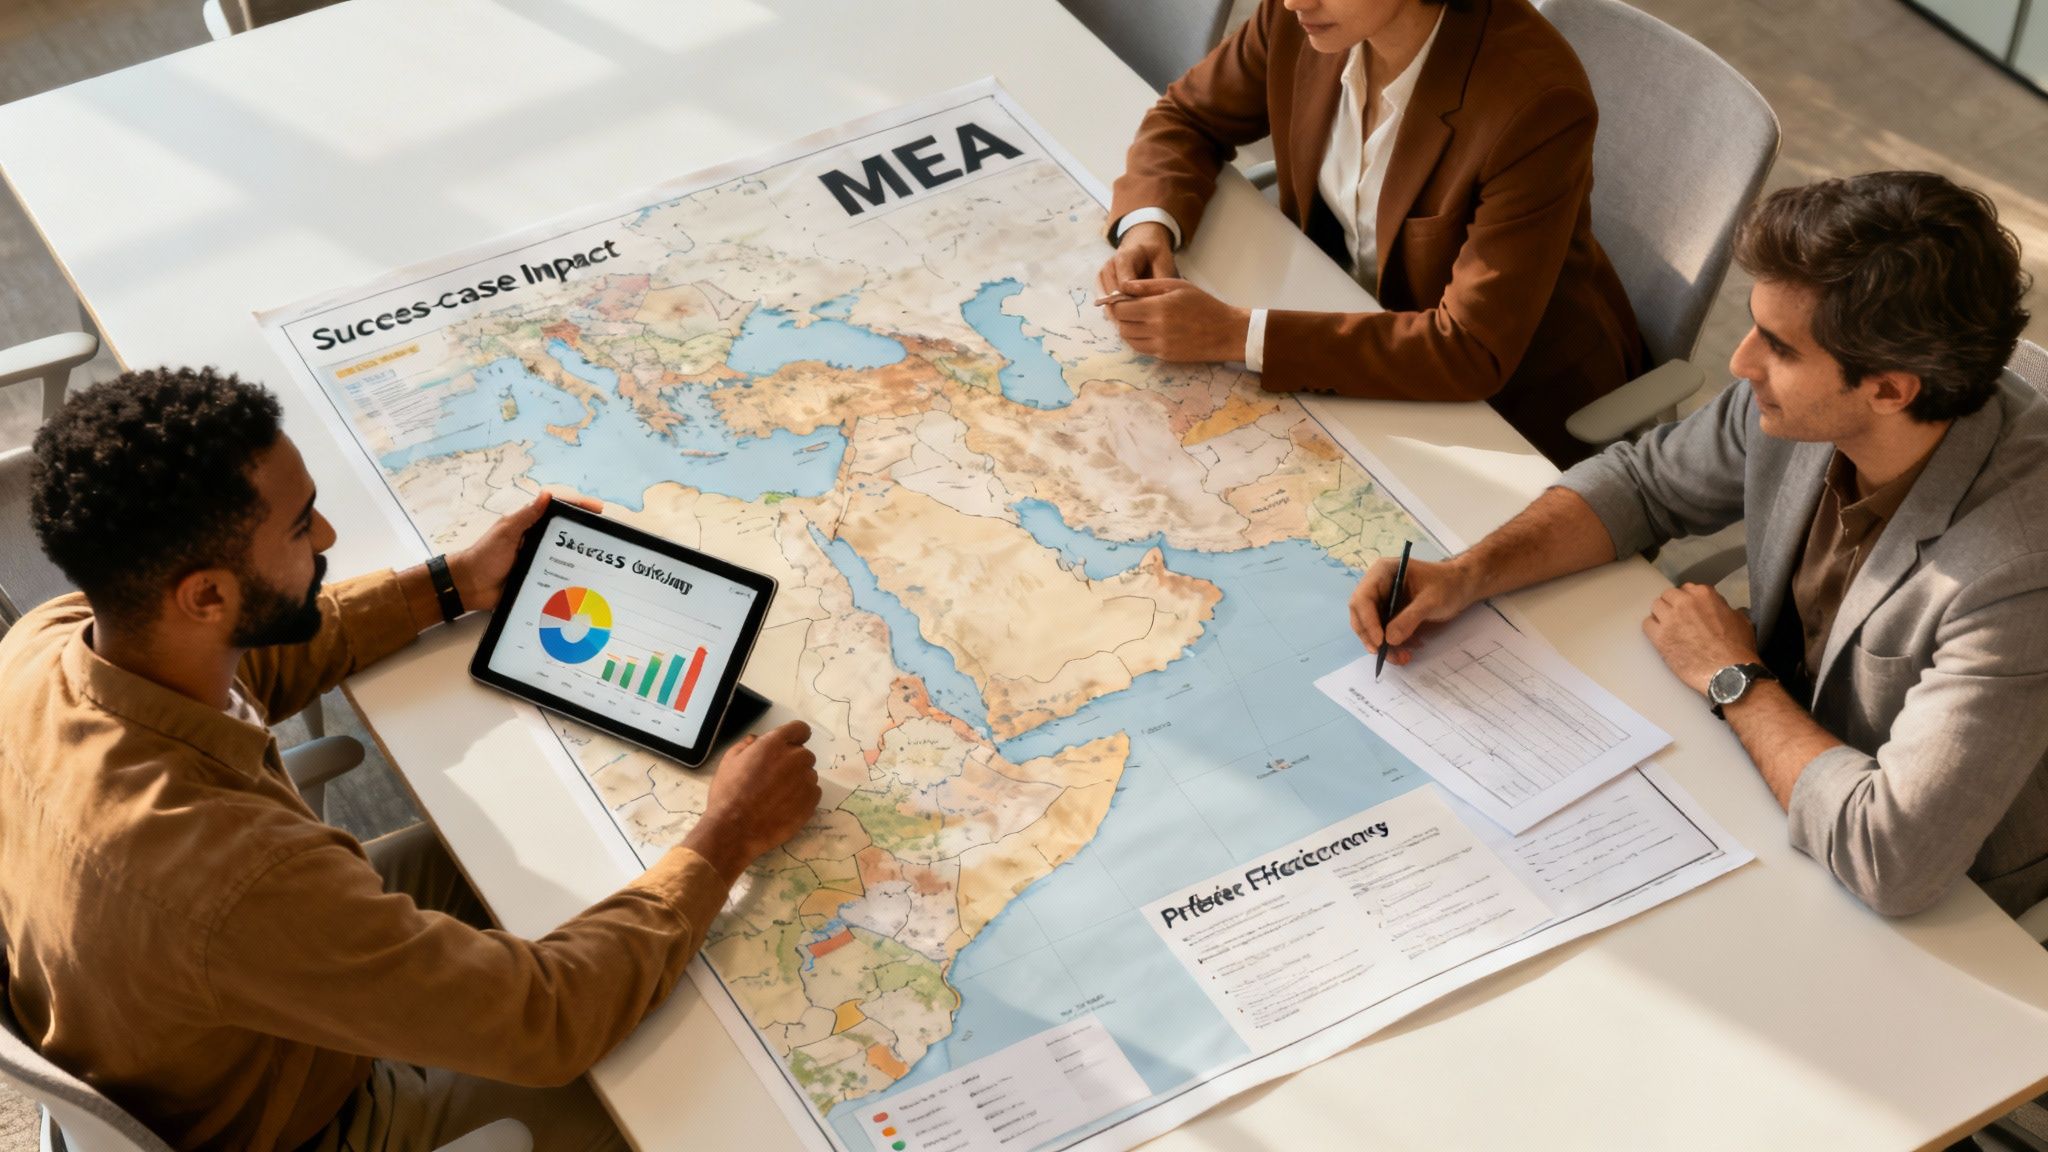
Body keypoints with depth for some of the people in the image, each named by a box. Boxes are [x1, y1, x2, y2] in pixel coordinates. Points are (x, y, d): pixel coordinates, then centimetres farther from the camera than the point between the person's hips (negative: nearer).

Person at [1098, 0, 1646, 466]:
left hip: (1513, 393, -6)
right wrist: (1148, 224, -18)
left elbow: (1473, 352, -33)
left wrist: (1233, 334, -37)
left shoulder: (1538, 100, -32)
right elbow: (1188, 115, 5)